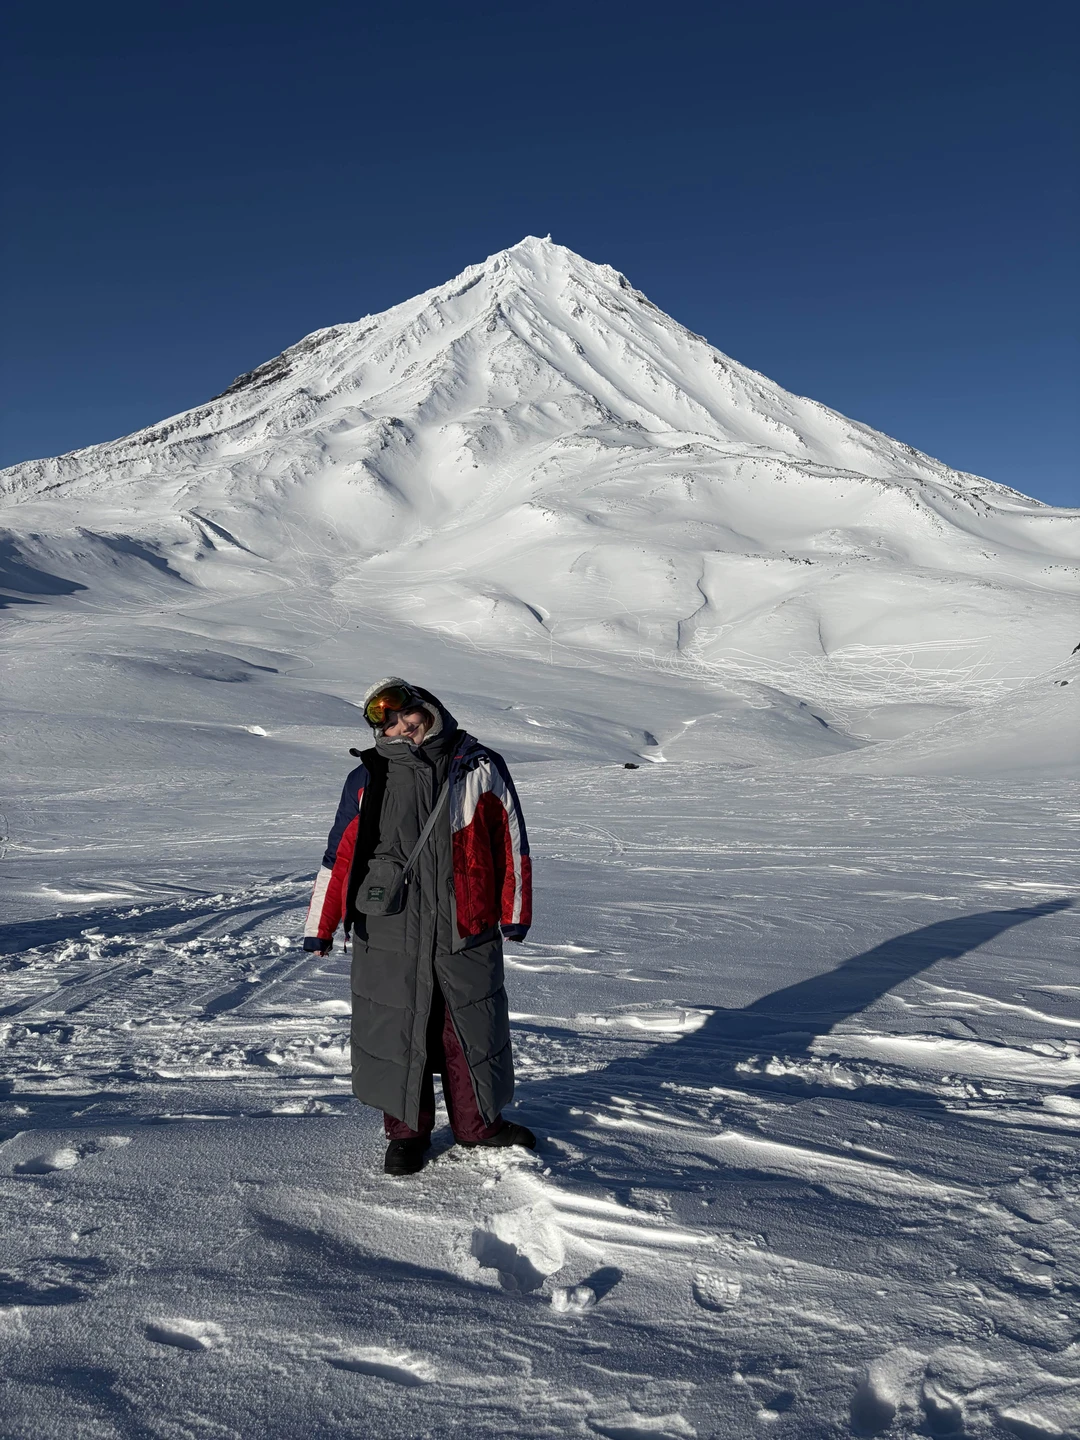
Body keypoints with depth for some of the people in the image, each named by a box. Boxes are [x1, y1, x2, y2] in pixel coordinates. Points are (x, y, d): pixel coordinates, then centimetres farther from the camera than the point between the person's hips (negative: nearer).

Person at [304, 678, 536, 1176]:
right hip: (389, 934, 0)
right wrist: (320, 925, 5)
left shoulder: (480, 767, 2)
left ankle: (478, 1122, 33)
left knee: (475, 1027, 11)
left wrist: (514, 910, 8)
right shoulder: (368, 780, 1)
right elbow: (340, 854, 4)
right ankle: (407, 1131, 29)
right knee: (395, 1031, 8)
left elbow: (510, 839, 7)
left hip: (466, 930, 1)